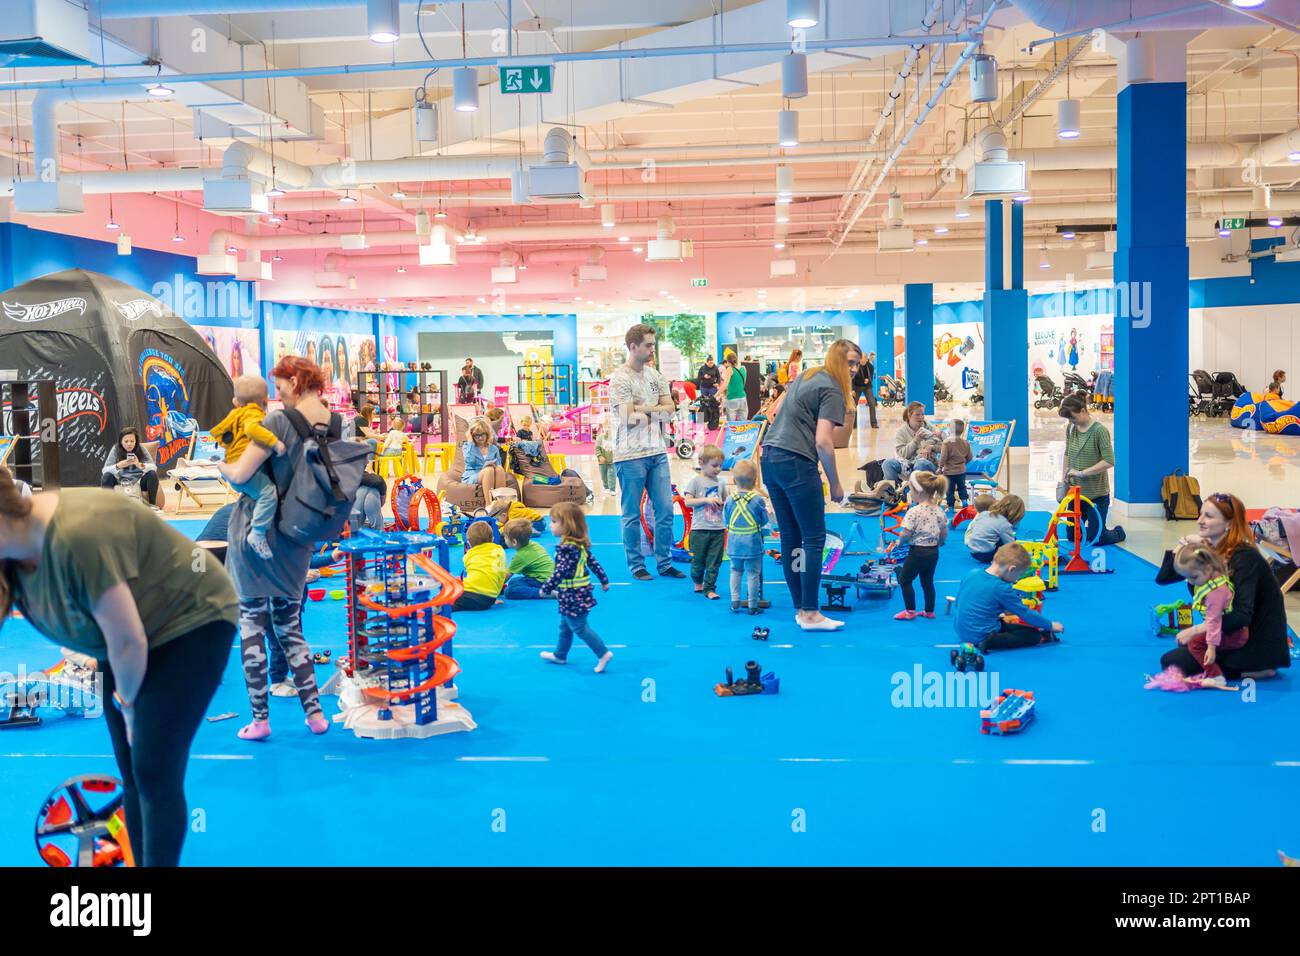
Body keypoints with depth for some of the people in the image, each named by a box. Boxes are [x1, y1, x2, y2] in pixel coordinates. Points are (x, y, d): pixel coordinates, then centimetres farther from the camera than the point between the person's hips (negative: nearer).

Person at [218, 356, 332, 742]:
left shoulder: (279, 422, -17)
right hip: (297, 541, 5)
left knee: (251, 627, 5)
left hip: (255, 533, -5)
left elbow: (240, 474, -19)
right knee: (289, 627, 17)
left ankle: (259, 719, 7)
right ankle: (314, 713, 14)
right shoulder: (338, 425, 0)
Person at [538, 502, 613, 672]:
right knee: (565, 626, 22)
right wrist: (604, 580, 23)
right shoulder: (581, 544, 6)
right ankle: (559, 655, 36)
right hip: (580, 593, 10)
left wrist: (546, 588, -21)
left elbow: (560, 572, -28)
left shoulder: (567, 548, -24)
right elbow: (593, 562, 14)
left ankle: (603, 654, -3)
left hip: (573, 597, -10)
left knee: (579, 627, -2)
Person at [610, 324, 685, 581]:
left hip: (657, 452, 7)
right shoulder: (620, 379, -10)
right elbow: (629, 419, -17)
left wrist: (643, 409, -13)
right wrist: (657, 412, -6)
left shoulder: (655, 375, 12)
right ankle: (636, 565, 13)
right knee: (632, 515, 3)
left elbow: (670, 409, 3)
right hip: (630, 455, -7)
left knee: (665, 510, 7)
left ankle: (664, 563, 18)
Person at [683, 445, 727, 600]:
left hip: (718, 529, 3)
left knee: (714, 561, 1)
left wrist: (725, 504, -4)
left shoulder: (720, 482, 10)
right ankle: (698, 582, 29)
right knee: (698, 560, 6)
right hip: (700, 529, -3)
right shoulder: (695, 480, -4)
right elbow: (688, 501, -9)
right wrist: (706, 500, -17)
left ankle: (709, 588, 8)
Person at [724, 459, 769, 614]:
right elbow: (764, 521, 0)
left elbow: (725, 521, 6)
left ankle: (735, 600, 13)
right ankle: (753, 605, 6)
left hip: (734, 543, 3)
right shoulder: (758, 499, -10)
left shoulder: (730, 500, -4)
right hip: (753, 543, -3)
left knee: (736, 571, 18)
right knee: (753, 574, 4)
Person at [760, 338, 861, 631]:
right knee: (814, 538, -4)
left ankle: (801, 608, 16)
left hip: (770, 459, 9)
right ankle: (810, 614, -5)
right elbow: (823, 442, -14)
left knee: (790, 538, 11)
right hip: (796, 463, -9)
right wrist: (835, 484, -5)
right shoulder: (832, 390, -7)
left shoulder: (804, 376, 19)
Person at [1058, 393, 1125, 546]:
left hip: (1096, 493, -6)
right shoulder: (1071, 428, 2)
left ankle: (1118, 532, 31)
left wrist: (1082, 472, -22)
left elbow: (1109, 461, -22)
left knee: (1095, 539, 3)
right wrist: (1063, 478, 6)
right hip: (1075, 492, 6)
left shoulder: (1099, 430, -17)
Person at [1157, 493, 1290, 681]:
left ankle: (1254, 670, -8)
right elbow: (1162, 578, -1)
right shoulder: (1207, 550, 1)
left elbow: (1243, 616, -30)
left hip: (1257, 644, -8)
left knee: (1171, 663, -14)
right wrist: (1182, 546, -14)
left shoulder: (1245, 558, -22)